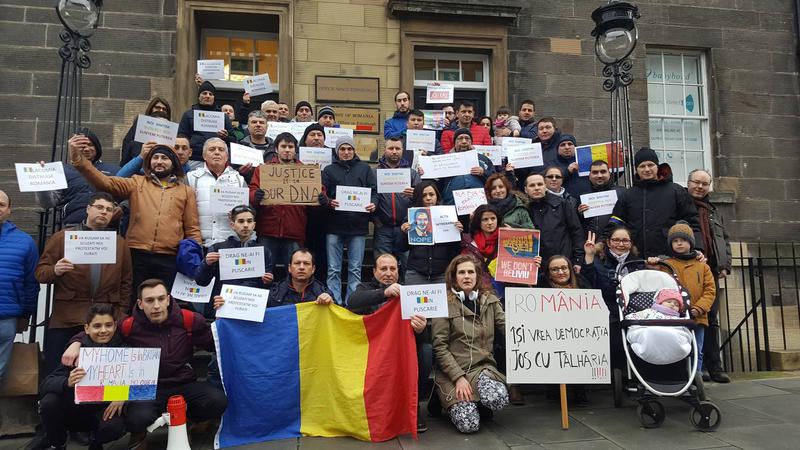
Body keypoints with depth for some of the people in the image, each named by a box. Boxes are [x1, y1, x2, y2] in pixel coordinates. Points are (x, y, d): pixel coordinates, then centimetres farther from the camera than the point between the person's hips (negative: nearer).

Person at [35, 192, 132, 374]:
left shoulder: (120, 243, 12)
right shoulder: (62, 237, 6)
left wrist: (122, 314, 5)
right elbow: (40, 272, 3)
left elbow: (126, 282, 11)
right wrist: (55, 270, -19)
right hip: (65, 318, -1)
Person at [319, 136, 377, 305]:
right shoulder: (329, 170, 11)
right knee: (333, 270, 2)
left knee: (355, 269, 5)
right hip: (334, 225, 0)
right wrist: (329, 202, -19)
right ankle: (335, 304, 8)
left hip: (358, 225, 0)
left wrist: (373, 204, -14)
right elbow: (321, 194, 3)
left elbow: (374, 191, 7)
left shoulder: (365, 168, 12)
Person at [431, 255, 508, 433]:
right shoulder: (445, 303, -4)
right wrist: (458, 377, -14)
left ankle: (479, 404, 8)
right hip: (452, 370, -3)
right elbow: (439, 346, -7)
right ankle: (453, 402, 15)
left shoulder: (490, 300, 9)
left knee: (499, 399, -29)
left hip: (483, 366, 3)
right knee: (469, 424, -21)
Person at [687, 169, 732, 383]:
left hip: (711, 271, 6)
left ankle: (714, 366, 13)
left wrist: (725, 265, 11)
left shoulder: (713, 211, 23)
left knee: (711, 319, 8)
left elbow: (725, 239, 23)